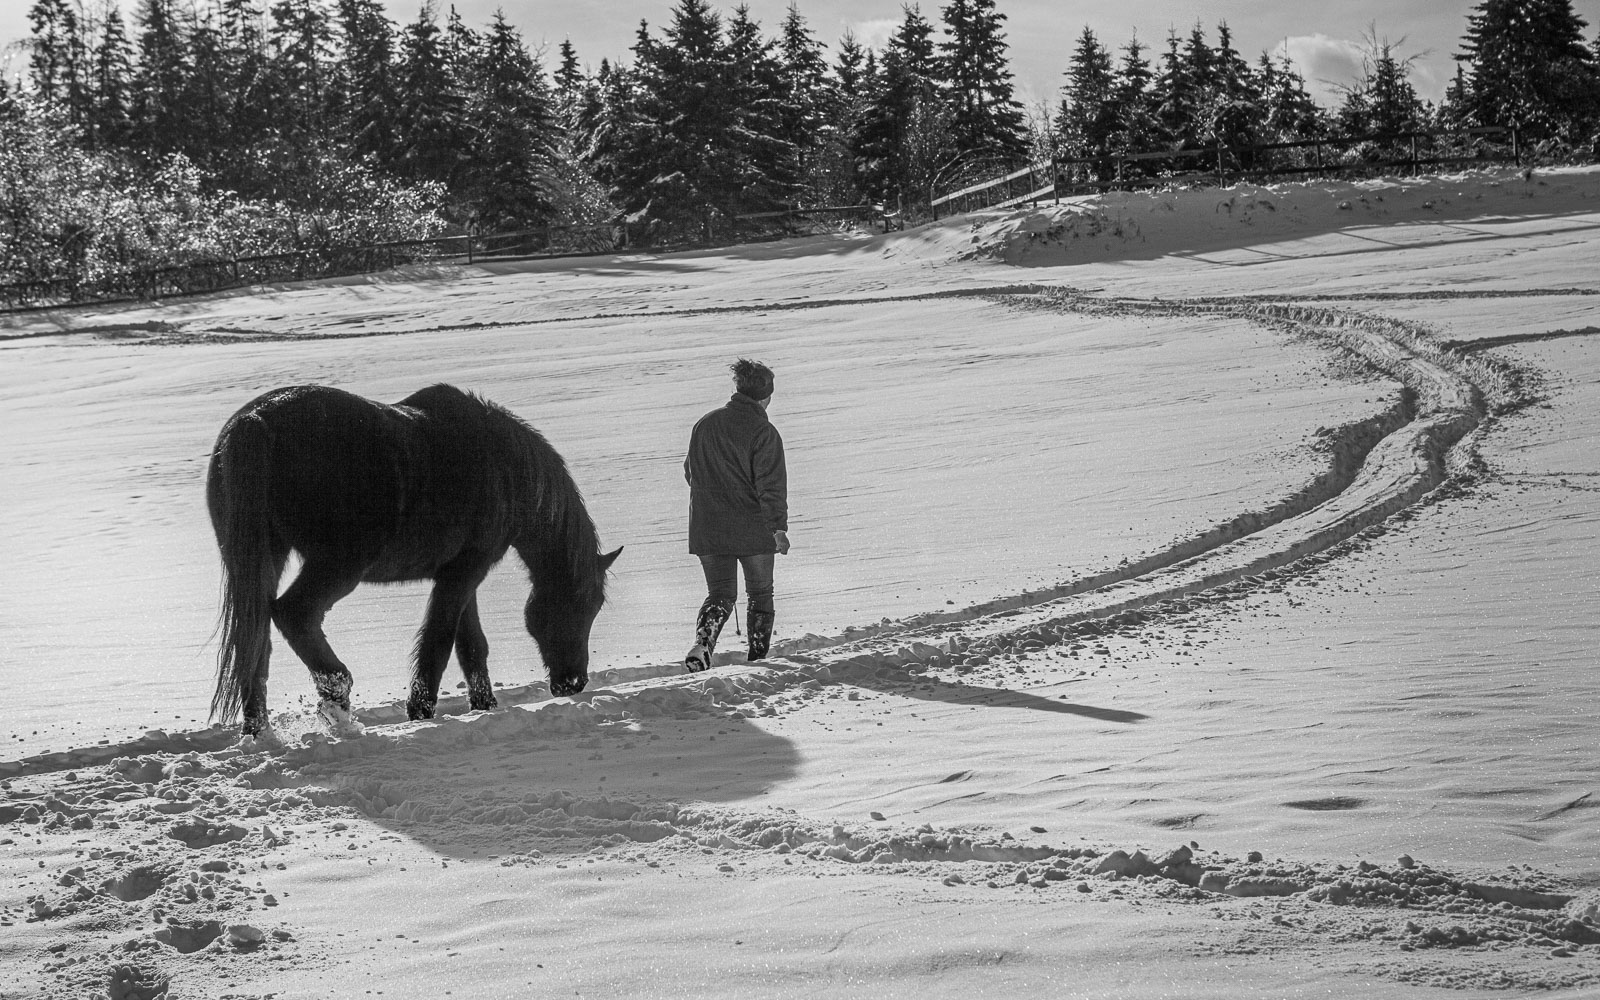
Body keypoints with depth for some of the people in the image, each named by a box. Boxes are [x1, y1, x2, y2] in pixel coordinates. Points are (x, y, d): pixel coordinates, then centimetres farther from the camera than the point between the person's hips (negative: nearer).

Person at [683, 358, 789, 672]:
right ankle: (759, 655, 17)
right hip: (753, 529, -4)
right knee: (761, 593, 14)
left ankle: (702, 643, -16)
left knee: (720, 593, 9)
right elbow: (771, 485, -16)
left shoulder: (704, 424, 6)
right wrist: (779, 527, -13)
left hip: (707, 529, 4)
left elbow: (691, 472, 17)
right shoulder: (763, 433, -12)